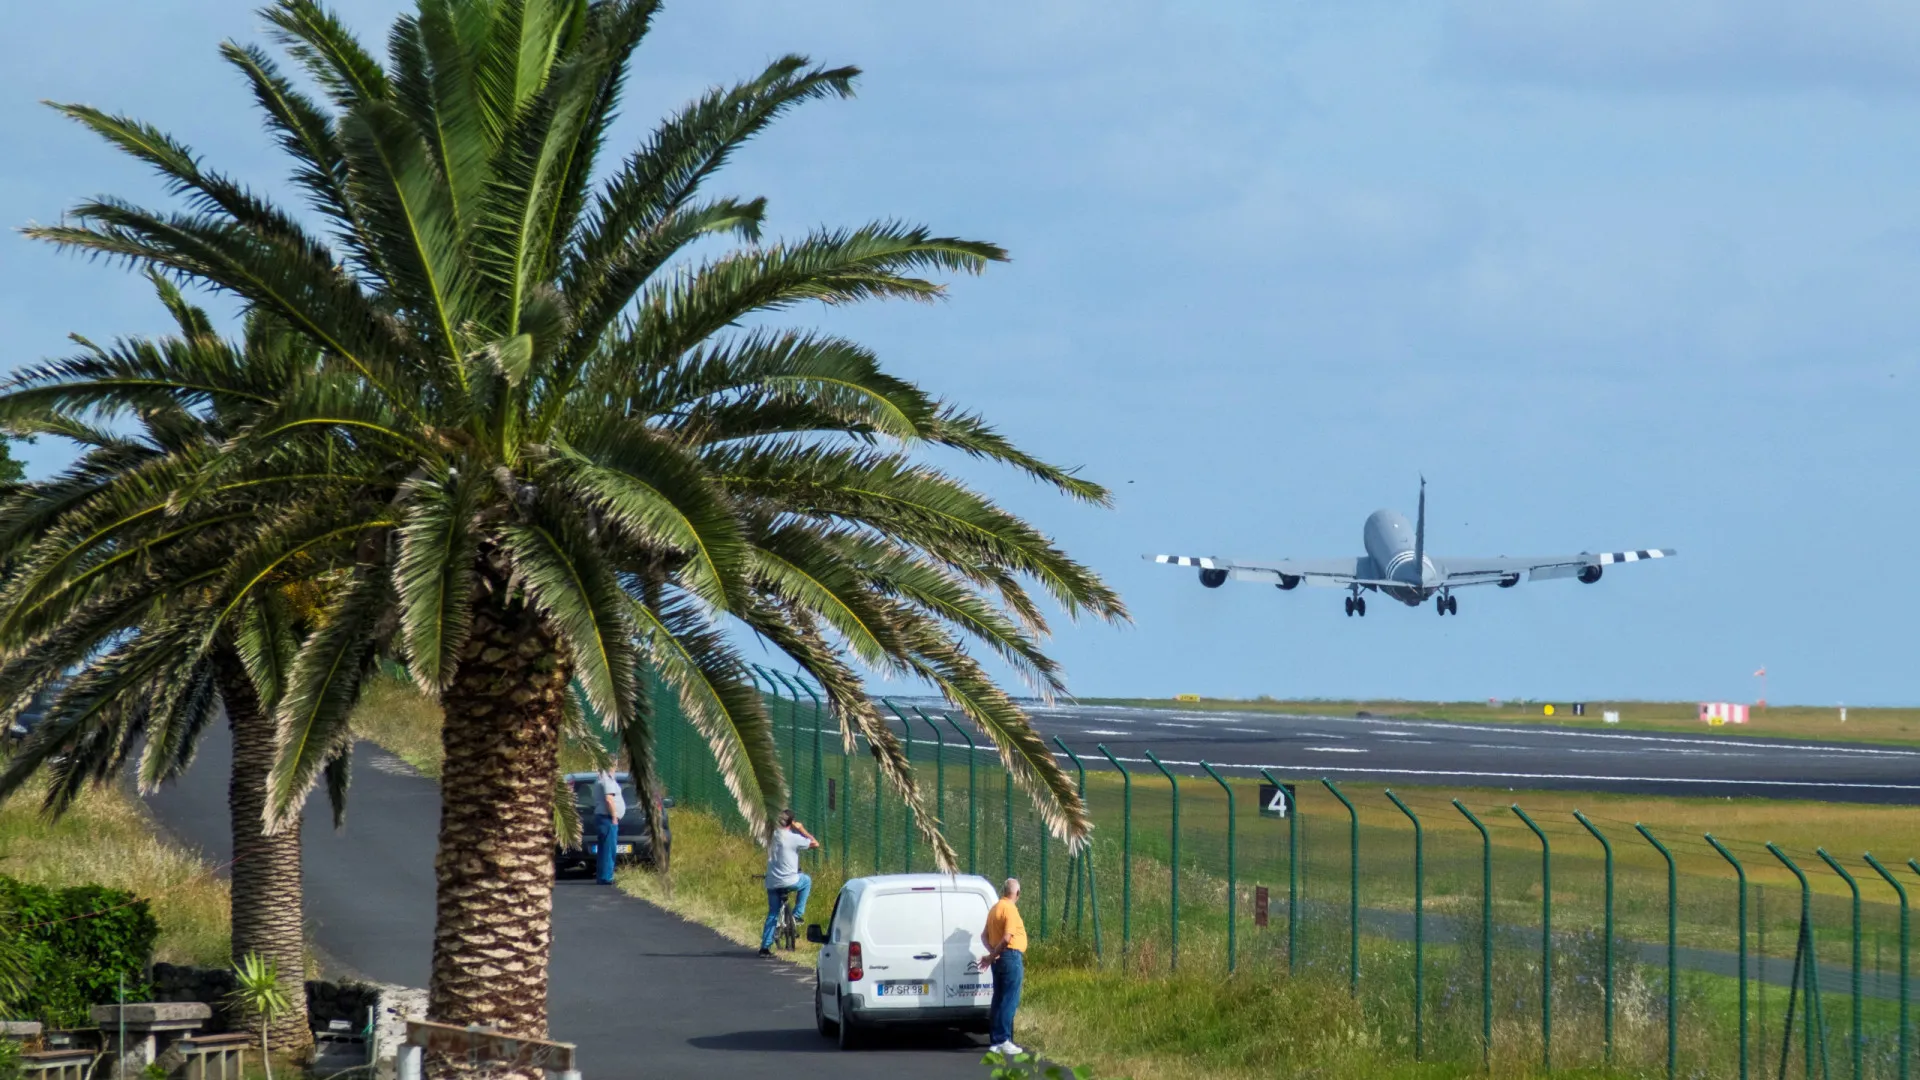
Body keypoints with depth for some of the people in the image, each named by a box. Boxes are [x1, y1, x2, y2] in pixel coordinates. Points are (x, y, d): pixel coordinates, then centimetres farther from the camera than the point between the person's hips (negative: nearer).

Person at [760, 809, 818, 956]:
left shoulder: (773, 835, 7)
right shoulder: (793, 838, -10)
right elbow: (815, 843, -3)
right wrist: (801, 829, 3)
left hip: (772, 882, 5)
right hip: (789, 881, -5)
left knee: (772, 914, 15)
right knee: (806, 880, 28)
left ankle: (765, 946, 9)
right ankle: (797, 913, 19)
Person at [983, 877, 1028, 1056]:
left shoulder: (995, 909, 14)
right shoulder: (1010, 909, -14)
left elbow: (984, 935, 16)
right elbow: (1007, 938, -22)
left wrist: (992, 952, 1)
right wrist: (993, 956, -11)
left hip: (1000, 959, 9)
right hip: (1011, 956, -9)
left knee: (999, 1000, 11)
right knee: (1010, 1001, -7)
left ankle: (996, 1041, 13)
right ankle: (1004, 1040, -11)